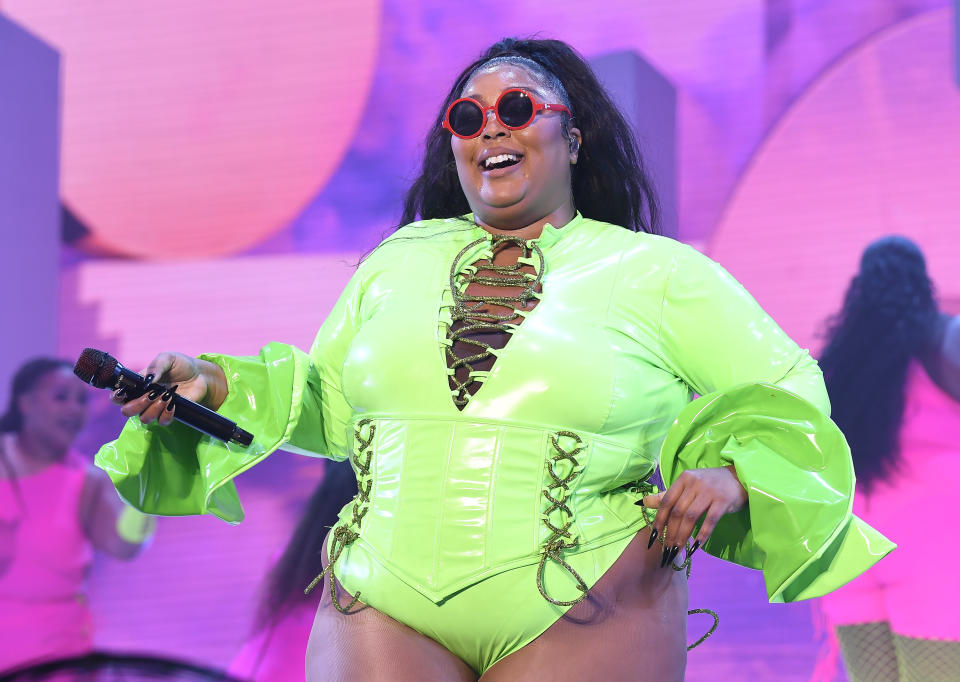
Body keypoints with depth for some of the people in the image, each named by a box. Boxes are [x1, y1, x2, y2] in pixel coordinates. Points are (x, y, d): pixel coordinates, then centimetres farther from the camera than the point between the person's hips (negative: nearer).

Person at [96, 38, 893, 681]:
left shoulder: (656, 274, 6)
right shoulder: (399, 260, 17)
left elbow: (787, 395, 9)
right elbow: (325, 398, 24)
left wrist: (728, 477, -10)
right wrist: (215, 386, 8)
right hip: (386, 614, 3)